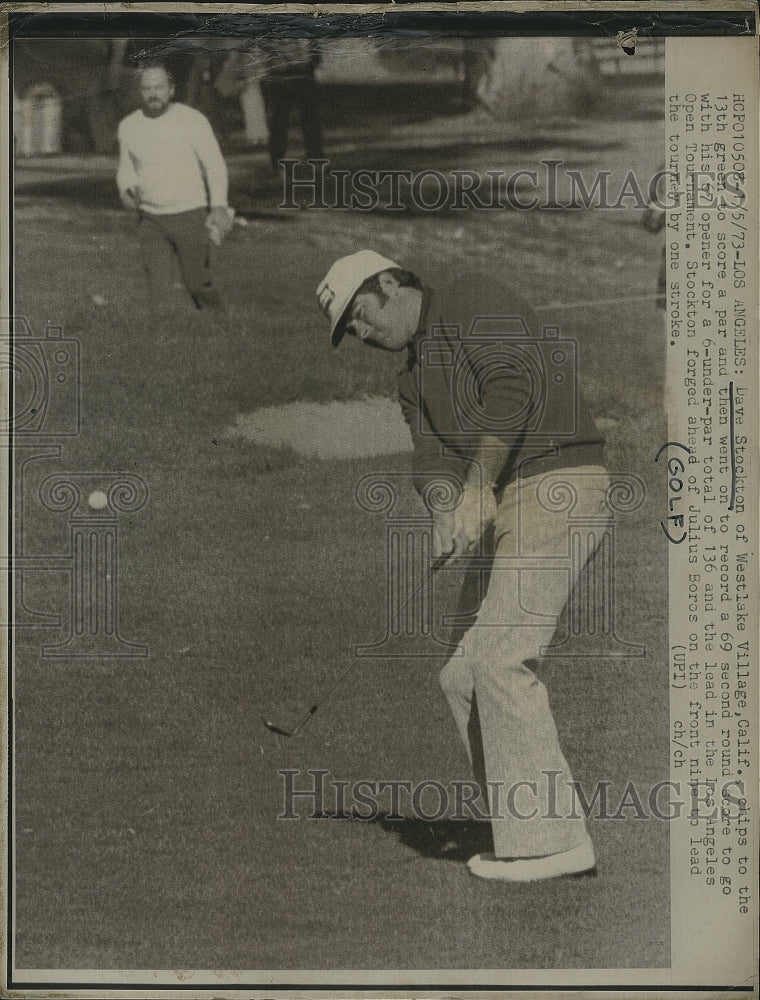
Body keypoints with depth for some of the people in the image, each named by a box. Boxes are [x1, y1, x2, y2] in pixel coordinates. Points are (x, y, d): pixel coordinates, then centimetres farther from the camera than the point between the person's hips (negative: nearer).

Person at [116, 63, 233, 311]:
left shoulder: (192, 120, -9)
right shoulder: (128, 126, 4)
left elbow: (215, 165, -7)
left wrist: (218, 206, -20)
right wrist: (126, 191, -7)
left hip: (190, 215, -3)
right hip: (150, 219, 3)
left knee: (199, 285, -3)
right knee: (154, 287, -7)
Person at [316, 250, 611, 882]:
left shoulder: (476, 302, -2)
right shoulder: (414, 379, 22)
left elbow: (510, 391, -18)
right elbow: (433, 457, 6)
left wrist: (475, 491, -23)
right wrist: (444, 510, -17)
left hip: (559, 485, -9)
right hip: (507, 509, 9)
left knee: (499, 658, -18)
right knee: (464, 675, 6)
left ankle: (553, 837, -17)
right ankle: (527, 830, 9)